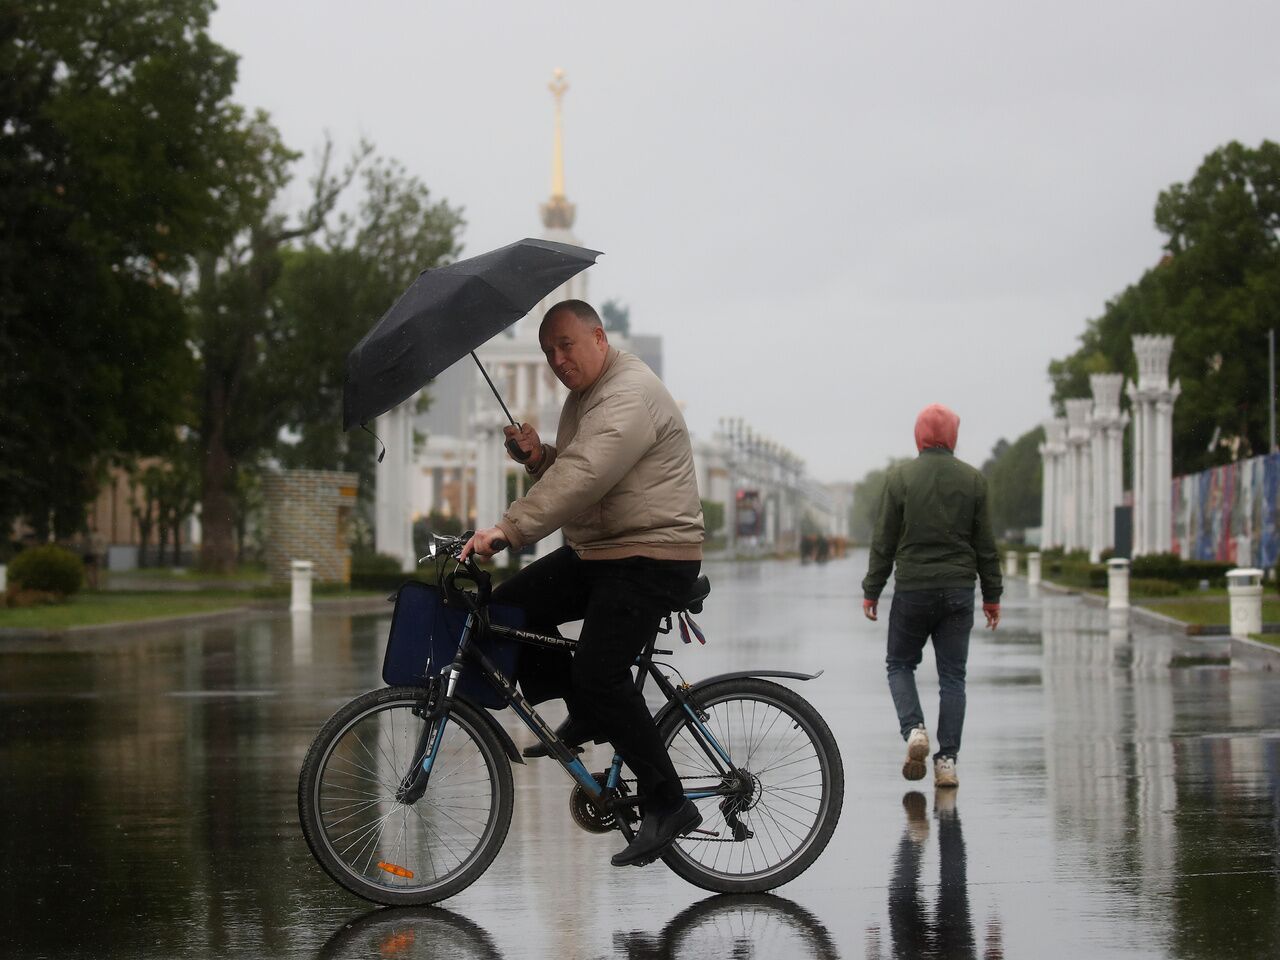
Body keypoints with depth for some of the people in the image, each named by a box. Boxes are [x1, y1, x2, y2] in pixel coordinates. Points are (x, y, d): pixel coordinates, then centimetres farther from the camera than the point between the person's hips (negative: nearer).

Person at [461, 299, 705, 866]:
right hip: (594, 552, 10)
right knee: (508, 608, 3)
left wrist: (508, 530, -38)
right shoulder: (583, 397, 16)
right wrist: (538, 456, -3)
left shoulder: (630, 395, -18)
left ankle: (667, 804, -12)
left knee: (598, 672, -21)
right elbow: (568, 473, 19)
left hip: (651, 558, -10)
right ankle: (586, 716, 15)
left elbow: (584, 477, -32)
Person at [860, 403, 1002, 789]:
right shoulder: (973, 480, 1)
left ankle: (914, 729, -8)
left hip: (912, 589, -2)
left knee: (900, 663, 14)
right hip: (958, 590, 2)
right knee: (952, 675, 5)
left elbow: (883, 542, -3)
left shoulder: (900, 478, -4)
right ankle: (947, 760, 1)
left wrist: (871, 591, 5)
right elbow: (985, 544, 4)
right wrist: (992, 595, 12)